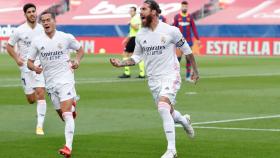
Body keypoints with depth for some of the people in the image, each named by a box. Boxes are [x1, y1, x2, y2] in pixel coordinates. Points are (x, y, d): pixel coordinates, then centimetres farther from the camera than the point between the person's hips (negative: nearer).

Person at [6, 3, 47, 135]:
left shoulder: (42, 29, 0)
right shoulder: (19, 31, -7)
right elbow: (9, 46, 4)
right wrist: (17, 58, -11)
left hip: (40, 66, 1)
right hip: (26, 67, -1)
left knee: (40, 94, -15)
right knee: (31, 100, 2)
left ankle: (40, 126, -9)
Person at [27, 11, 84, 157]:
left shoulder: (66, 37, -3)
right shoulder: (37, 41, 1)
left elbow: (80, 49, 13)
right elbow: (30, 62, 6)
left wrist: (77, 60, -8)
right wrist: (34, 68, -17)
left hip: (65, 80, -4)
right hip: (50, 83, 4)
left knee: (67, 114, -18)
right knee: (64, 116, 13)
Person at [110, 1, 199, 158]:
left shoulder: (170, 31, -11)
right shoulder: (141, 35, 2)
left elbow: (186, 50, 1)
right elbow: (137, 57, 13)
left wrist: (195, 70, 8)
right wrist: (121, 63, -4)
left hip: (170, 75, -5)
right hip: (153, 79, 5)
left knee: (163, 108, -25)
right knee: (168, 113, 11)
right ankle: (184, 120, 49)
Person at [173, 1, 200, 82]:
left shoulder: (190, 17, 3)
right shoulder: (177, 17, 1)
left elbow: (194, 29, 3)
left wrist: (198, 39, -2)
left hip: (188, 41, 1)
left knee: (188, 59, 1)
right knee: (178, 58, -8)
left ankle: (188, 76, 6)